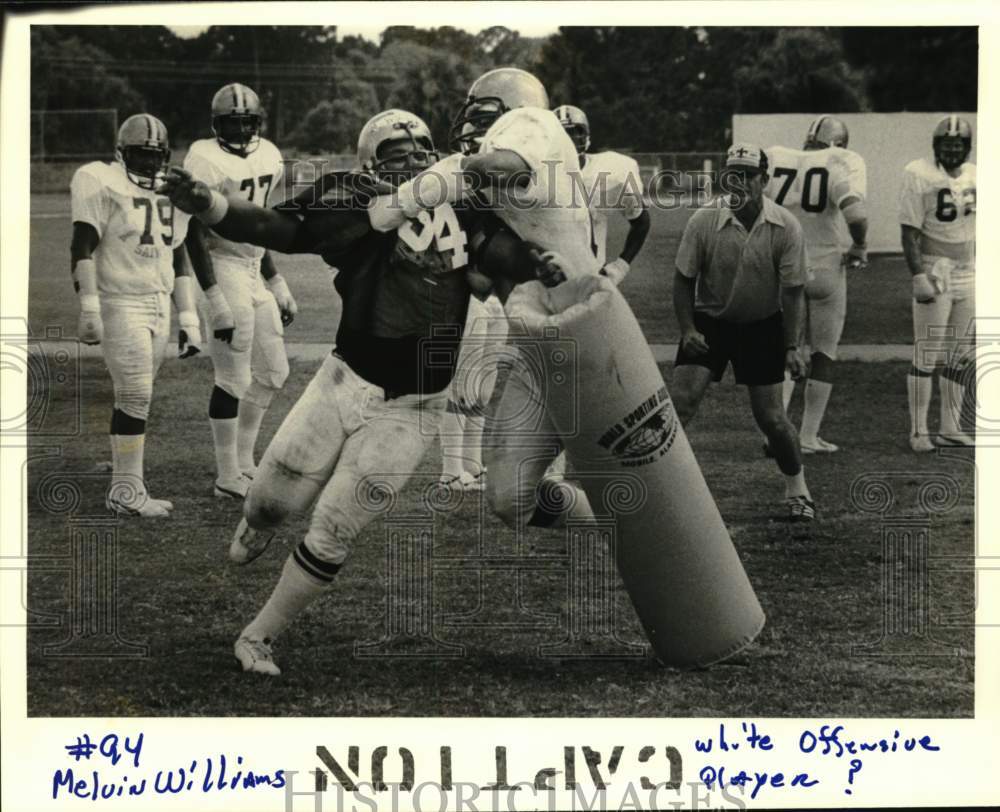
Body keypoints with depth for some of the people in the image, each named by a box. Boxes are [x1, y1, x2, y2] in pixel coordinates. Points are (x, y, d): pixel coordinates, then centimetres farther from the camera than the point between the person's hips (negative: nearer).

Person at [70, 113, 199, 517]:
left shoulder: (171, 193, 13)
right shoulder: (104, 185, -8)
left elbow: (178, 259, 19)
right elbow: (82, 249, -11)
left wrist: (188, 318, 17)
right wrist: (88, 309, -18)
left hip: (158, 306, 6)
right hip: (120, 304, -6)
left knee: (136, 397, 7)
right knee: (136, 395, -10)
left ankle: (128, 487, 11)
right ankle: (125, 490, -5)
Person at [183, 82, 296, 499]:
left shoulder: (266, 157, 9)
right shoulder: (206, 161, -15)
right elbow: (195, 234, -16)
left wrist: (277, 285, 21)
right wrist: (215, 300, -21)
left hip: (254, 270, 8)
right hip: (225, 270, -8)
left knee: (272, 374, 13)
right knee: (234, 379, -5)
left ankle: (243, 464, 26)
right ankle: (229, 479, 4)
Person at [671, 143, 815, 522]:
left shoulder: (785, 228, -14)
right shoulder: (703, 221, -14)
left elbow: (793, 291, -9)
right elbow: (684, 279, -3)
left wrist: (791, 348, -12)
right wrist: (688, 330, -13)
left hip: (762, 325, 0)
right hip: (709, 320, 0)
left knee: (770, 416, -1)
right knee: (680, 400, -14)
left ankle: (797, 490, 20)